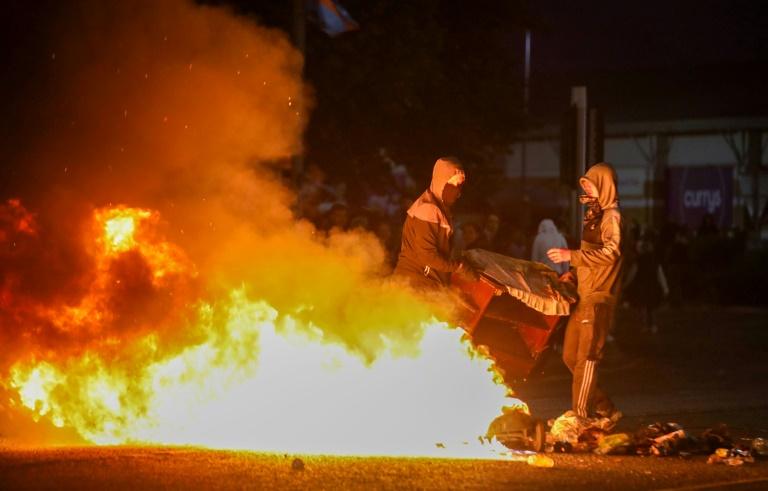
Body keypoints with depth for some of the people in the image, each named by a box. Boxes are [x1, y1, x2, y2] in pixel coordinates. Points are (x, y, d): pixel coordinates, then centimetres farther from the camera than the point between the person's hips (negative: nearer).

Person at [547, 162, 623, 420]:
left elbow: (610, 252, -22)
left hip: (598, 297, -10)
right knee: (571, 355, 10)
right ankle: (605, 409, 16)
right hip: (584, 295, 10)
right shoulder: (594, 215, 20)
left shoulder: (611, 215, -9)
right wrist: (573, 272, 14)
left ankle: (580, 416, -6)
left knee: (587, 357, -8)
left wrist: (571, 256, -23)